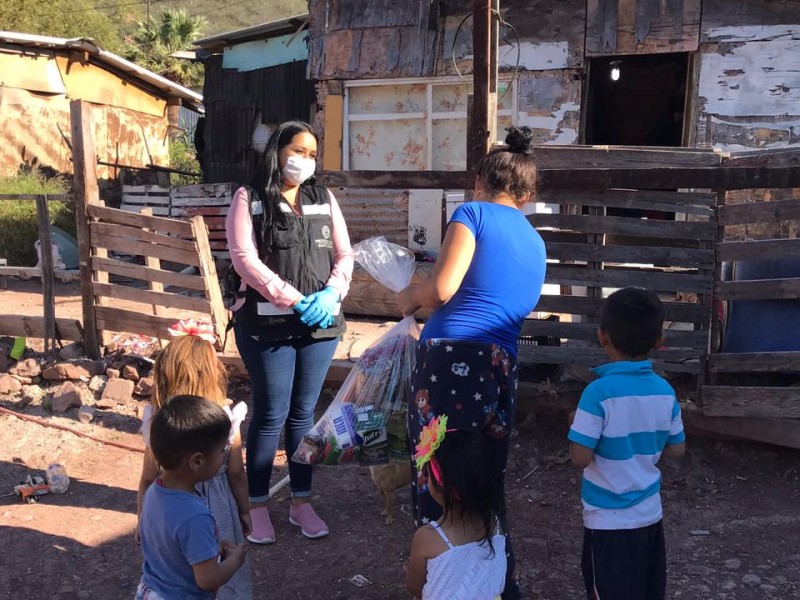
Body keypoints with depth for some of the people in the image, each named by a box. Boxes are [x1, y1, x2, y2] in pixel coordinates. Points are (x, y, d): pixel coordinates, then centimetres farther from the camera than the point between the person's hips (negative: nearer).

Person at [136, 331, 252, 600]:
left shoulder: (157, 421, -19)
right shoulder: (226, 418, -19)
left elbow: (148, 480, -10)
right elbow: (237, 475, -10)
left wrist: (142, 520, 6)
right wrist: (245, 511, 7)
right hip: (218, 508, -1)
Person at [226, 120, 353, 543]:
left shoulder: (324, 200, 13)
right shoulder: (249, 199, -1)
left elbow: (344, 254, 9)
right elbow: (244, 258, -11)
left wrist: (332, 293, -11)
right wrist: (294, 300, -17)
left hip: (320, 324, 4)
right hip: (267, 325, -4)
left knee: (304, 413, 12)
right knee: (271, 415, 2)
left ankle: (301, 503, 23)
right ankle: (257, 506, 17)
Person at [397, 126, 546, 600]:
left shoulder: (474, 212, 4)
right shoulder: (535, 243, 23)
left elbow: (442, 289, -7)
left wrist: (410, 299, 15)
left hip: (451, 357, -6)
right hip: (501, 366, 6)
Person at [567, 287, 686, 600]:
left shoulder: (599, 392, -21)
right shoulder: (664, 391, -4)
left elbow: (580, 458, -20)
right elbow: (676, 449, 5)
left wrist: (577, 425, -3)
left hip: (609, 519, -5)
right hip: (650, 513, 5)